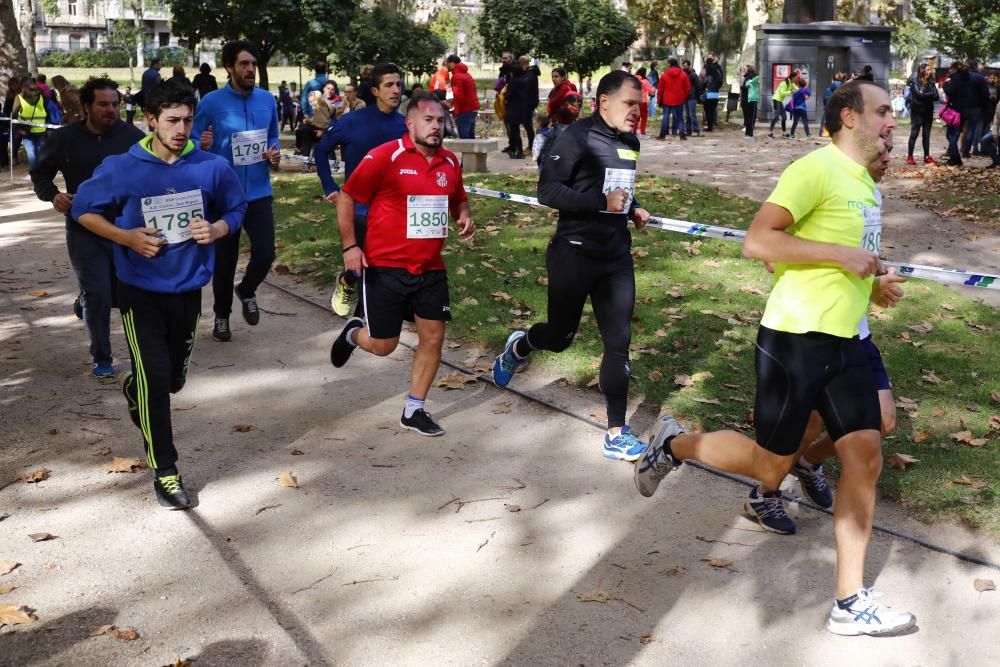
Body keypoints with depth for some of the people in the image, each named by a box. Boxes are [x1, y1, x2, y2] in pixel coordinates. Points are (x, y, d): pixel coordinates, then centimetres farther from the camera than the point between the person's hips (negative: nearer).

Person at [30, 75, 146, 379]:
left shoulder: (132, 136, -6)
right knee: (98, 295, -5)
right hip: (84, 232, -1)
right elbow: (40, 173, 9)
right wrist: (52, 195, -12)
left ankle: (85, 301, 45)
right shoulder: (64, 138, -4)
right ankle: (102, 358, 14)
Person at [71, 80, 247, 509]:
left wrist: (217, 229, -14)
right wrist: (126, 237, -16)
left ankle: (134, 387, 53)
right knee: (155, 380, -6)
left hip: (188, 288, 3)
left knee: (173, 379, 17)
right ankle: (164, 471, 9)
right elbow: (83, 210, 1)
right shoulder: (122, 169, -11)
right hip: (140, 289, -3)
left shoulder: (211, 167, -7)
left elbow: (236, 209, 9)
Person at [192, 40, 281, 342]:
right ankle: (222, 315, 28)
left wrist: (274, 153, -5)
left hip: (259, 193, 3)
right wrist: (203, 146, -27)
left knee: (265, 253, -5)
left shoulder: (267, 100, 2)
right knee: (224, 260, 8)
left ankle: (247, 291, 29)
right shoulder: (212, 102, -10)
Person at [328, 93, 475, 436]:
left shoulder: (449, 162, 5)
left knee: (433, 339, 4)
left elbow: (458, 199, 23)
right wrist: (349, 246, -12)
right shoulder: (384, 157, -13)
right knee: (383, 345, 3)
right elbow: (346, 197, -7)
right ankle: (354, 332, 39)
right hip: (385, 267, -5)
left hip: (431, 269, 5)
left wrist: (464, 217, 0)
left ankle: (414, 410, 21)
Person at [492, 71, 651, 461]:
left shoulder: (630, 143, 9)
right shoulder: (578, 136, -14)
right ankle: (519, 347, 45)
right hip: (574, 254, -6)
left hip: (616, 256, 6)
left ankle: (616, 434, 9)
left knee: (618, 341, 2)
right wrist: (602, 203, -24)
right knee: (560, 335, 9)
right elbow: (547, 190, -20)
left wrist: (632, 208, 7)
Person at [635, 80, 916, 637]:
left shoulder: (864, 182, 16)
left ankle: (851, 602, 10)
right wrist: (841, 254, -23)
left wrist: (867, 284, 13)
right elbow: (758, 242, -23)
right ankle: (674, 445, 28)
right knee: (771, 463, 2)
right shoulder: (816, 169, -14)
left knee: (865, 456, 1)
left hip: (844, 341, 8)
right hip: (795, 338, -8)